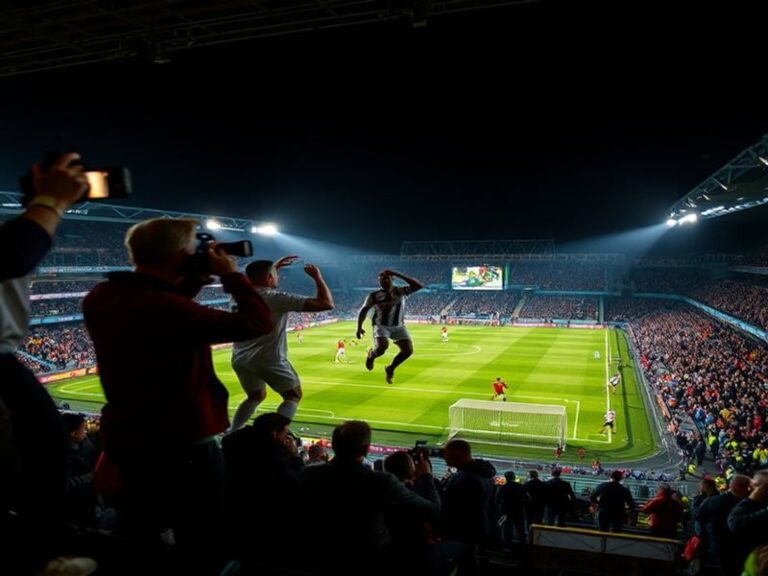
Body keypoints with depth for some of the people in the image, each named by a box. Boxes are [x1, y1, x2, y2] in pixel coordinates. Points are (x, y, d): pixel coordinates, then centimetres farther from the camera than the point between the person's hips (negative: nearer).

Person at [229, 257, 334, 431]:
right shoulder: (278, 298, -17)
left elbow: (255, 276, 32)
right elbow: (326, 304, -20)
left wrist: (275, 266, 32)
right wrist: (318, 277, -7)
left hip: (240, 359, 7)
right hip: (268, 360, -7)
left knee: (256, 396, 28)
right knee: (293, 396, 12)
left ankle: (232, 433, 22)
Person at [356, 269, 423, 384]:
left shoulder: (401, 291, -5)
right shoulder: (374, 295, -4)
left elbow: (419, 286, -18)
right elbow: (364, 310, 4)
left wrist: (398, 275, -19)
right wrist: (359, 328, -7)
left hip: (398, 327, 2)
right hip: (381, 326, -2)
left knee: (408, 350, -14)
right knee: (382, 347, -29)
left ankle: (390, 369, 14)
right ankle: (371, 356, 12)